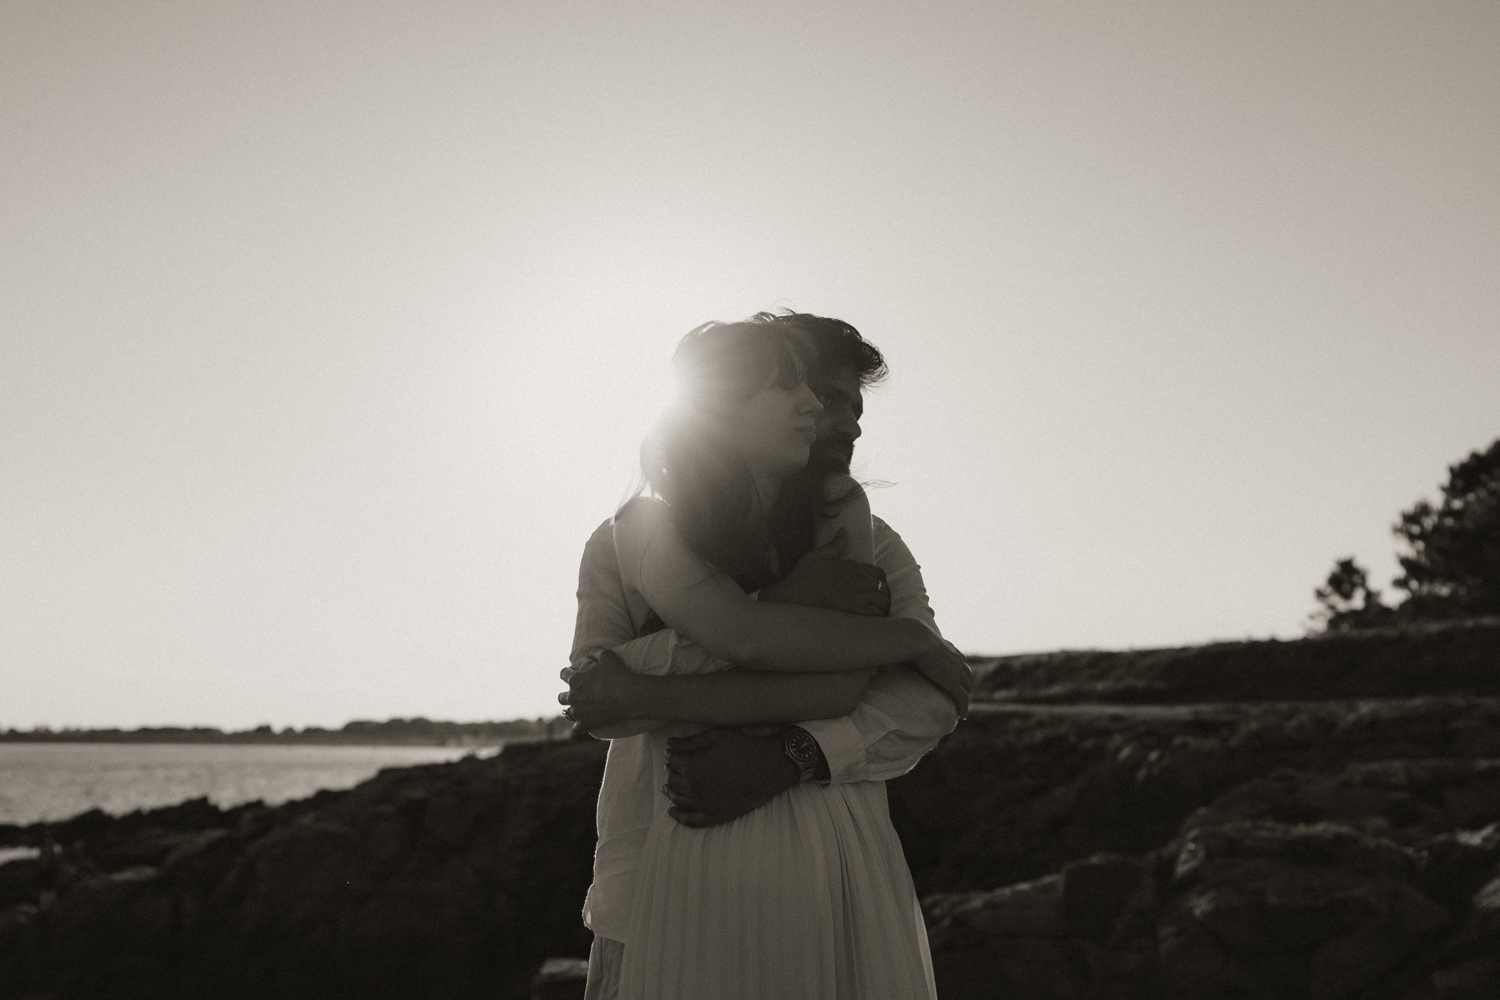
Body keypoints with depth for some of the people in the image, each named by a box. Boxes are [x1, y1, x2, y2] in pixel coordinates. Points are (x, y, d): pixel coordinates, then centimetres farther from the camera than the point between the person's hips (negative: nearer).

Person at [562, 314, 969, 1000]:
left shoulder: (869, 545, 10)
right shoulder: (629, 539, 5)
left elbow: (931, 696, -4)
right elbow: (596, 694, -12)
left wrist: (792, 756, -20)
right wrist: (776, 611, -19)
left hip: (841, 879, 2)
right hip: (679, 877, -1)